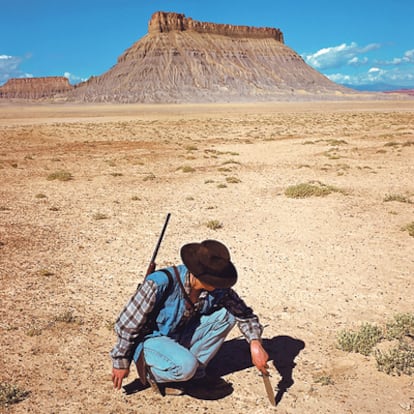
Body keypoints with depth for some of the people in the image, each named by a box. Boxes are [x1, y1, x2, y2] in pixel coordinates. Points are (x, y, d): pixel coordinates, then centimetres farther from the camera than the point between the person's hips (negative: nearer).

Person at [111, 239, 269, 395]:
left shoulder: (218, 289, -15)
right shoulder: (160, 283, -31)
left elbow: (244, 313, -1)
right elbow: (127, 324, -21)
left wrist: (255, 343, -19)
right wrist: (121, 362, -12)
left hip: (181, 337, 6)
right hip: (150, 339, -6)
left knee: (225, 315, -13)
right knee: (185, 366, -36)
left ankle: (195, 372, -3)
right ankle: (152, 371, -3)